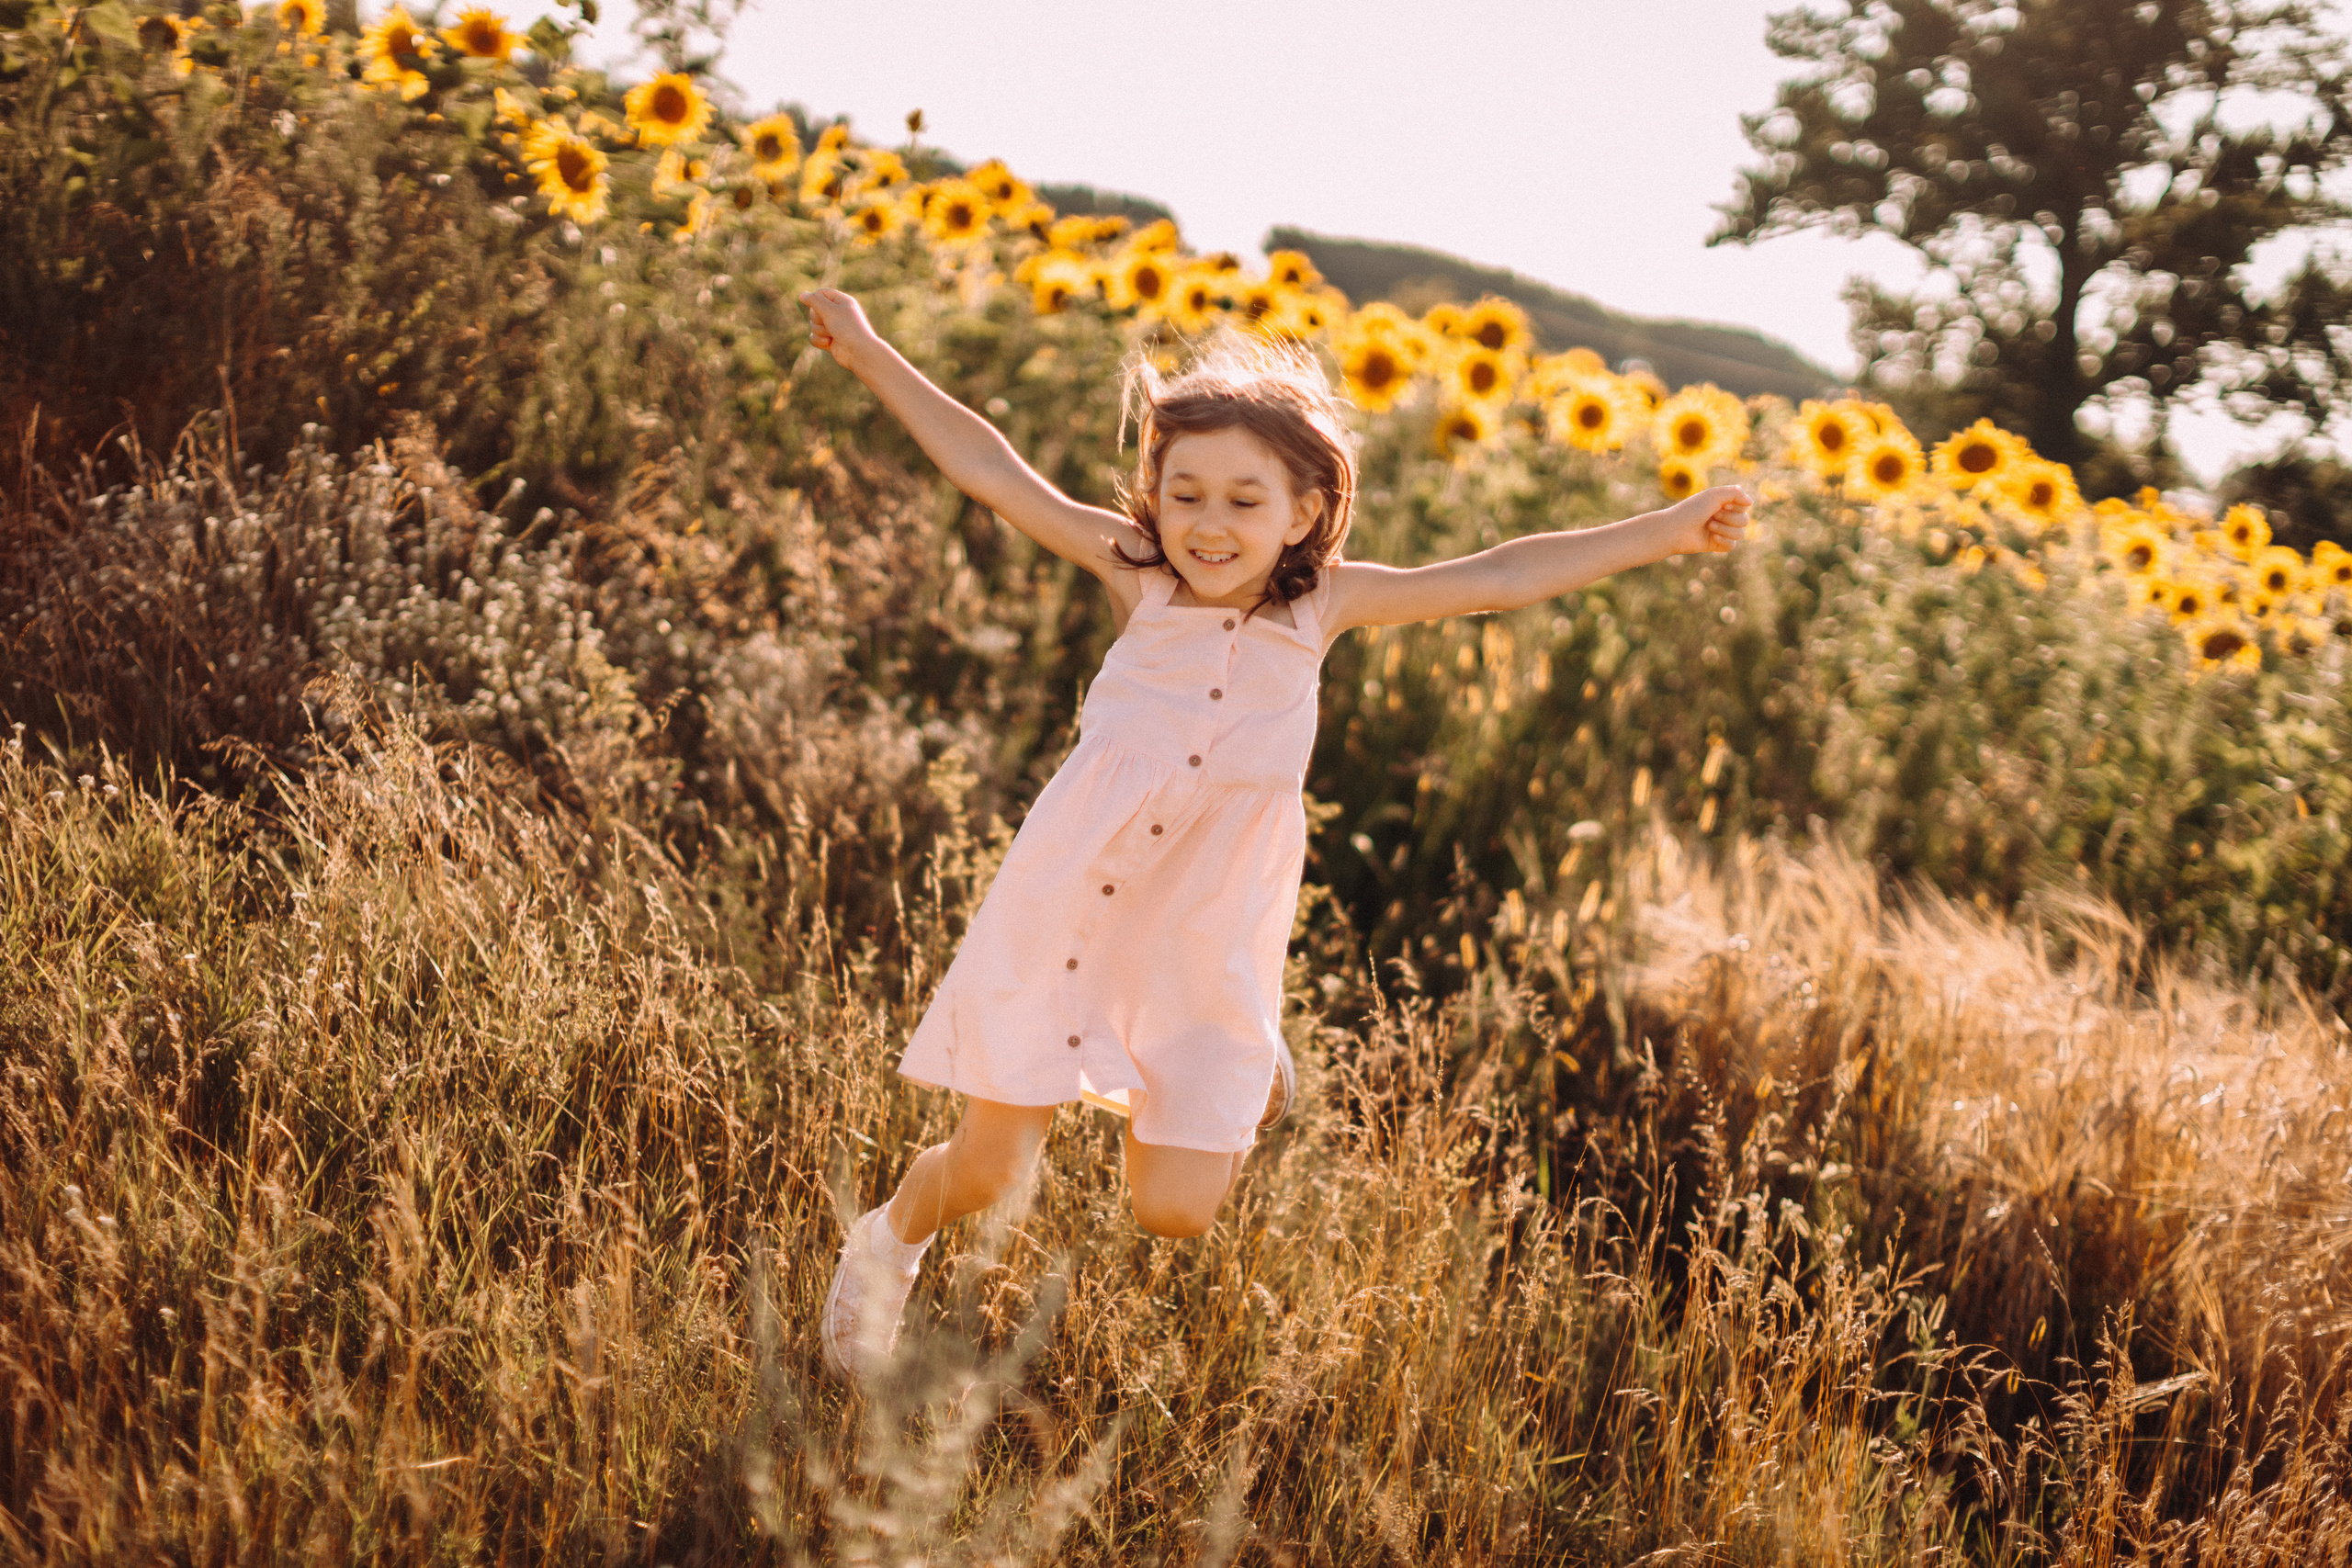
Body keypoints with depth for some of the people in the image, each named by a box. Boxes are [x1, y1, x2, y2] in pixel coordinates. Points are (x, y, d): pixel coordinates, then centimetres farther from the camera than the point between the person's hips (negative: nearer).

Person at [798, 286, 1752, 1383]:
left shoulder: (1323, 606, -2)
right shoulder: (1137, 577, -4)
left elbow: (1503, 576, -2)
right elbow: (993, 472, -1)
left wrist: (1666, 531, -4)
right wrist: (871, 356, 2)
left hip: (1200, 945, 1)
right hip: (1064, 913, -1)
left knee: (1176, 1213, 2)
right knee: (988, 1170, 2)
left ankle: (1243, 1075, 35)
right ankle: (889, 1241, 38)